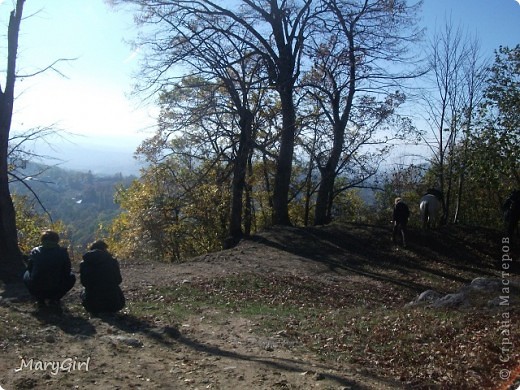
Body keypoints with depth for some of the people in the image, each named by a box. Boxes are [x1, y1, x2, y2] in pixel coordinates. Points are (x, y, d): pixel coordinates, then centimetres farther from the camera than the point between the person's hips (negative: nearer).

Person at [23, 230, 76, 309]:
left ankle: (40, 300, 18)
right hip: (56, 289, -1)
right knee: (72, 277, 25)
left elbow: (29, 268, 13)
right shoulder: (62, 252, -2)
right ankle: (54, 299, 14)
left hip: (36, 289, 1)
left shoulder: (35, 251, 2)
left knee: (26, 275, 33)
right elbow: (67, 271, 4)